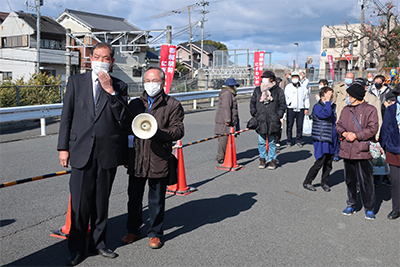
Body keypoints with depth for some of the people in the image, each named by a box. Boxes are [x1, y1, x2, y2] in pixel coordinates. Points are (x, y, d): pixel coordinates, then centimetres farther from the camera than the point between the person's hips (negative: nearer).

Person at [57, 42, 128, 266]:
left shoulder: (119, 86, 7)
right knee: (80, 201, 1)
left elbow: (122, 117, -4)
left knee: (102, 201, 12)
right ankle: (77, 249, 15)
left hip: (108, 151, 1)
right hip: (82, 151, -1)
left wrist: (111, 91, -13)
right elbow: (67, 116, 5)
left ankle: (98, 243, 27)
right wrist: (64, 147, 1)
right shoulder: (76, 81, 7)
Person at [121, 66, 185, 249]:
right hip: (136, 160, 4)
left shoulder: (173, 105, 2)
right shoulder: (135, 104, 14)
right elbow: (125, 128, 18)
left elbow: (178, 130, -5)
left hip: (159, 161, -3)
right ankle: (133, 230, 30)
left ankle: (155, 233, 22)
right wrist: (125, 156, 11)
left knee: (157, 200, 6)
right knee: (134, 197, 12)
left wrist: (158, 132, -22)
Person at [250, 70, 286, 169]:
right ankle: (262, 159, 17)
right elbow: (252, 103, 16)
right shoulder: (257, 90, 11)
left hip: (272, 120, -2)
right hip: (260, 120, 2)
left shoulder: (278, 90, 4)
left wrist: (278, 116, -4)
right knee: (261, 141, 5)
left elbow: (282, 104, 6)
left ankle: (272, 160, 15)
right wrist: (254, 114, 3)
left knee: (271, 141, 5)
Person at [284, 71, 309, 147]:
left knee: (300, 126, 5)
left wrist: (306, 108, 10)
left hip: (301, 109, 2)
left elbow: (306, 98, 16)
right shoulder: (288, 87, 4)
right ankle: (289, 141, 10)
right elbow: (285, 97, 3)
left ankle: (298, 140, 16)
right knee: (289, 125, -1)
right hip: (291, 109, -2)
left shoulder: (303, 88, 12)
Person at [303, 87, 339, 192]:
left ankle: (324, 182, 24)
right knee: (320, 162, -8)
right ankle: (307, 182, 5)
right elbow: (326, 113, -30)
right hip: (321, 140, -7)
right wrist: (327, 101, -21)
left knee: (329, 163, 9)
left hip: (332, 140, 7)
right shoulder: (317, 107, -10)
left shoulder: (332, 106, 12)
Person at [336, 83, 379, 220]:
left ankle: (369, 208, 13)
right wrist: (344, 133, -5)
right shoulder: (346, 110, 12)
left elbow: (373, 129, -11)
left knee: (366, 181, 0)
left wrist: (356, 135, -15)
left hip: (363, 151, -5)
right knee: (350, 180, 14)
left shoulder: (370, 110, -5)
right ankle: (351, 205, 28)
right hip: (347, 151, 6)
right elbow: (338, 125, 15)